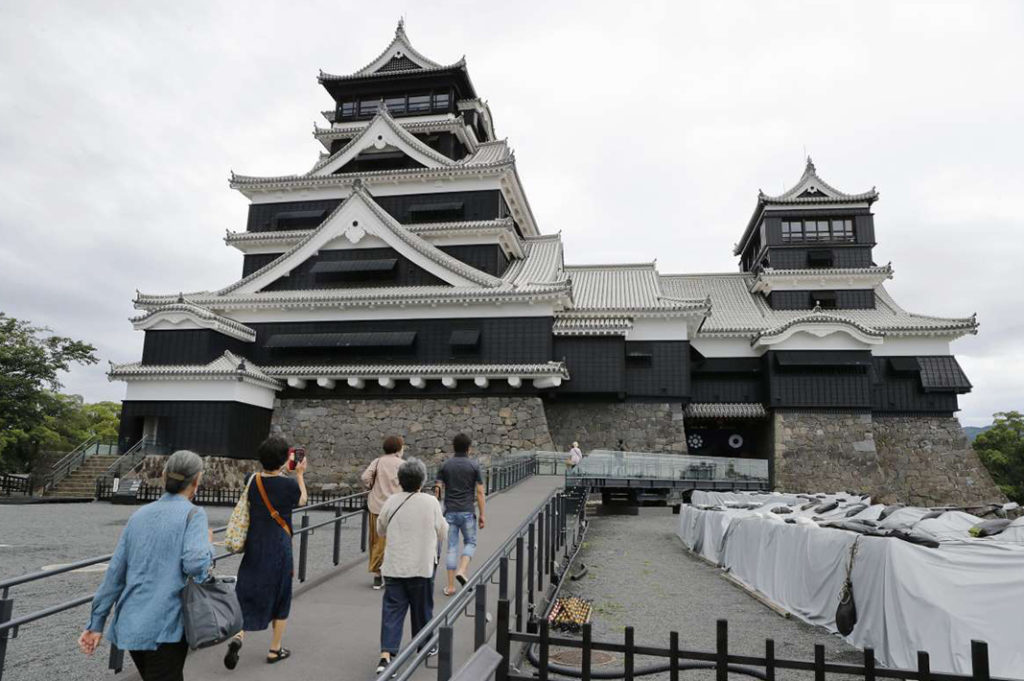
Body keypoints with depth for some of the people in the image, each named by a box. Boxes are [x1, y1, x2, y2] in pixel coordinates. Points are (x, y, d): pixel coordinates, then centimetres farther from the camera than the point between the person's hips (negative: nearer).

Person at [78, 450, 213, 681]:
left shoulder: (139, 515, 9)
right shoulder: (193, 513, -9)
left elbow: (115, 573, 9)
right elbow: (195, 564, -21)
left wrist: (96, 624, 13)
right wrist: (208, 544, -1)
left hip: (130, 625, 7)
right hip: (164, 627, -7)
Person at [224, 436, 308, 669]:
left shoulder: (253, 480, -5)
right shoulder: (288, 484, -15)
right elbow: (302, 500, 6)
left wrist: (283, 470, 19)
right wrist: (300, 474, 17)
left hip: (254, 545, 3)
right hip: (279, 547, -3)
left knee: (247, 592, 12)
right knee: (280, 597, 13)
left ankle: (239, 635, -11)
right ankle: (275, 649, 23)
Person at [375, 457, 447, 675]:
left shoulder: (391, 502, -4)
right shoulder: (431, 503, -9)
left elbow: (380, 530, 11)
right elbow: (442, 533, 3)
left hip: (394, 566, 1)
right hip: (422, 566, -1)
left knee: (392, 610, 4)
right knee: (422, 608, 15)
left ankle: (386, 654, -6)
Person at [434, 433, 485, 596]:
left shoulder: (445, 466, 2)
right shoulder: (474, 466, -3)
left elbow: (438, 490, 1)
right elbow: (480, 492, -5)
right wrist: (482, 515, 2)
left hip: (449, 512, 2)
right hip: (468, 512, -2)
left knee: (452, 547, 8)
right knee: (470, 542, 17)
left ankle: (450, 586, 7)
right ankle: (461, 570, -6)